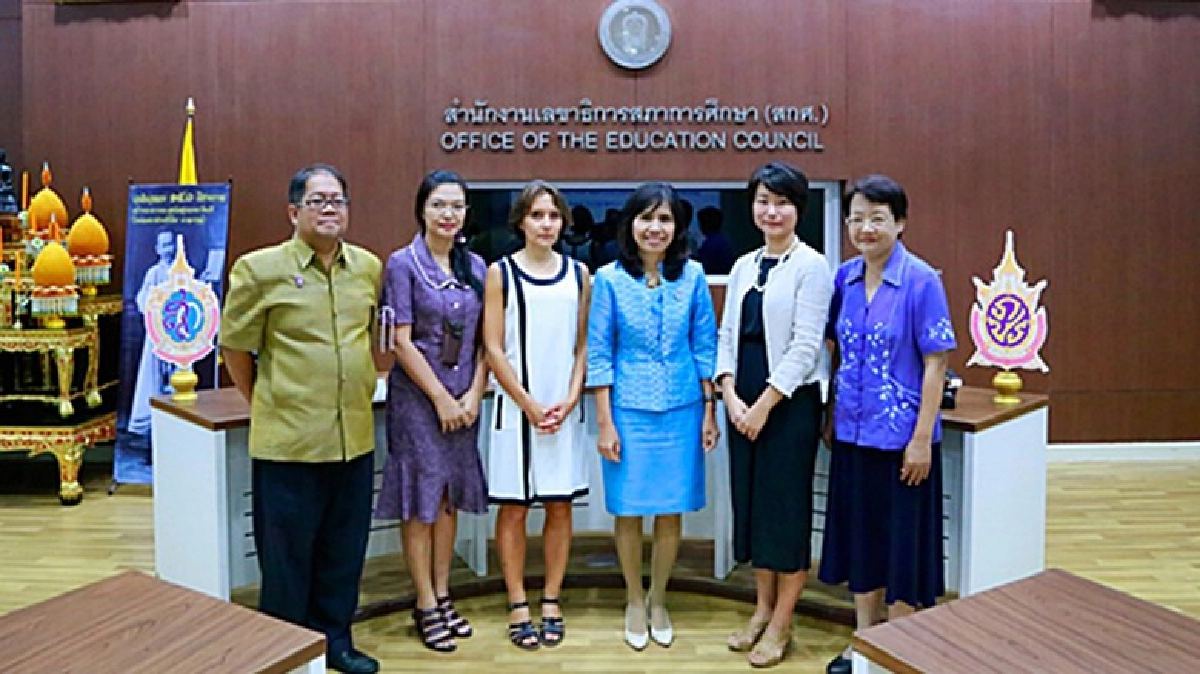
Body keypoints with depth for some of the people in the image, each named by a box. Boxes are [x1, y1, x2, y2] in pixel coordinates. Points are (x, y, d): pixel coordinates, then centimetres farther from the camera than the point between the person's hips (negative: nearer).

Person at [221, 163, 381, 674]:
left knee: (344, 552, 16)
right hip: (288, 440, -4)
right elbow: (235, 346, 1)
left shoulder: (369, 267, 6)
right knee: (287, 555, 9)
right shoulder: (260, 268, -6)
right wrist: (264, 403, 6)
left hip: (355, 437, 4)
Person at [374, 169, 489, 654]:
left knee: (449, 498, 12)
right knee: (420, 501, 3)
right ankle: (426, 607, 16)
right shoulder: (404, 263, -7)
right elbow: (402, 342, -11)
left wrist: (473, 394, -4)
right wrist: (441, 399, -11)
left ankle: (442, 596, 25)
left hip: (463, 399, 5)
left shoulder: (475, 266, 6)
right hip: (416, 397, -4)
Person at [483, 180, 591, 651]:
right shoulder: (500, 273, 0)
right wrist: (530, 405, -10)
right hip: (516, 409, -2)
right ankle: (518, 605, 17)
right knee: (514, 507, 4)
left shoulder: (578, 274, 7)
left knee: (560, 506, 7)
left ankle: (551, 601, 21)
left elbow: (583, 346, 7)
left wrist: (570, 401, -6)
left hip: (564, 411, 2)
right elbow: (493, 349, -4)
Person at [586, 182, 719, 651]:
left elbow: (704, 346, 4)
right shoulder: (610, 279, -5)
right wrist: (605, 423, -5)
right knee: (629, 511, 8)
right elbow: (599, 355, -3)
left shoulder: (692, 276, -1)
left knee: (671, 511, 10)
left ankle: (658, 600, 31)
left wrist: (709, 411, 2)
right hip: (629, 411, -1)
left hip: (681, 411, 1)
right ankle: (634, 602, 30)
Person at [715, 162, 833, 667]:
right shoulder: (744, 266, 11)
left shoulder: (811, 266, -8)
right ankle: (762, 609, 28)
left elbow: (805, 346, -13)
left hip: (790, 401, -6)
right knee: (751, 501, 12)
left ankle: (781, 624, 17)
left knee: (786, 506, 2)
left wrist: (764, 405, -15)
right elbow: (728, 335, 10)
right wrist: (730, 395, -4)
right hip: (744, 402, 6)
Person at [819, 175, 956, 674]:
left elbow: (935, 363, -12)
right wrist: (831, 416, 9)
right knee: (859, 535, 15)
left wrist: (923, 438, -15)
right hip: (853, 432, 5)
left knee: (902, 540, 8)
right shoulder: (844, 279, 3)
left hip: (902, 434, -5)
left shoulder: (921, 281, -12)